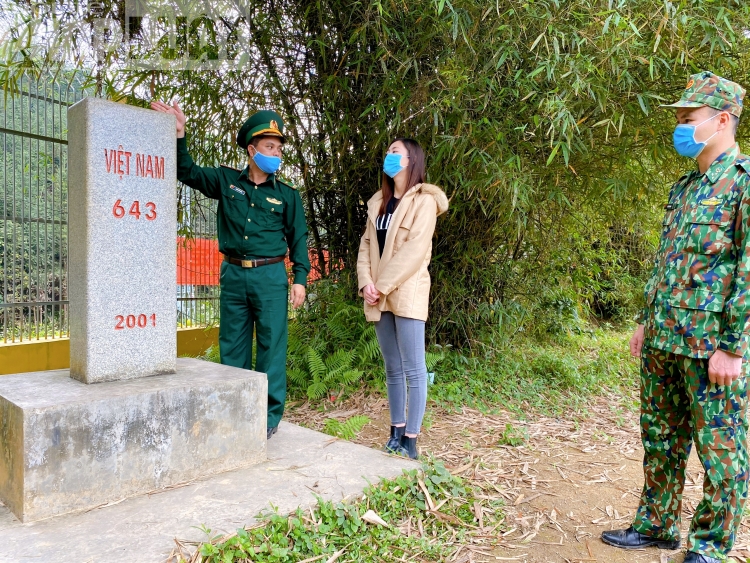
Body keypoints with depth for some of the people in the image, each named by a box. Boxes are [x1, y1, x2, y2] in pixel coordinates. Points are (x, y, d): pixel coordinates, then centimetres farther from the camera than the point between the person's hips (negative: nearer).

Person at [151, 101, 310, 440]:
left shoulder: (287, 195, 5)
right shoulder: (226, 181, 9)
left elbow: (298, 238, 6)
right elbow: (188, 173, 10)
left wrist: (300, 278, -2)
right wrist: (179, 135, -3)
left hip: (270, 276, -2)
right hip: (233, 274, 3)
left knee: (271, 346, 0)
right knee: (232, 346, 9)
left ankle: (269, 416, 11)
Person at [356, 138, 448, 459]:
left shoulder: (423, 201, -4)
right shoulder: (378, 202, 17)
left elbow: (414, 250, -14)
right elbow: (366, 244, 10)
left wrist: (382, 286, -16)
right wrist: (366, 282, -5)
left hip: (407, 293, -7)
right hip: (380, 296, 7)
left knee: (413, 369, -3)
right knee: (392, 368, 13)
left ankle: (410, 439, 4)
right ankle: (396, 431, 23)